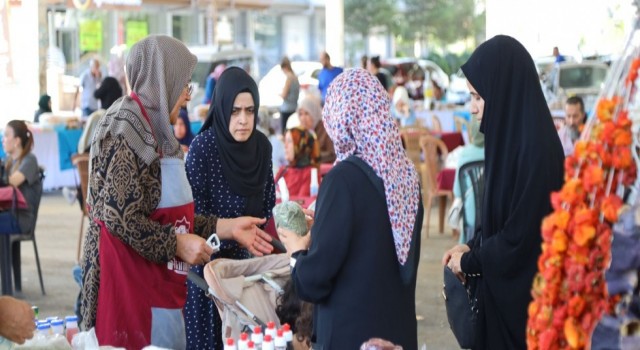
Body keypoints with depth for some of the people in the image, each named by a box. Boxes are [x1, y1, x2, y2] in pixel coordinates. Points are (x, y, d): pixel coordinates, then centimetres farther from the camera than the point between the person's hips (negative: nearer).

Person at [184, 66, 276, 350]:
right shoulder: (202, 147, -16)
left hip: (249, 260, 5)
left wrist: (260, 240, -2)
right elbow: (194, 214, -17)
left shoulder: (262, 146, 0)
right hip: (211, 262, -5)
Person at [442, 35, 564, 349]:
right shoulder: (511, 135, 6)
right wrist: (472, 246, 3)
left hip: (524, 295, -9)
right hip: (503, 286, 9)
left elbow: (521, 235, -21)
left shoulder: (535, 147, -22)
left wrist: (470, 261, -8)